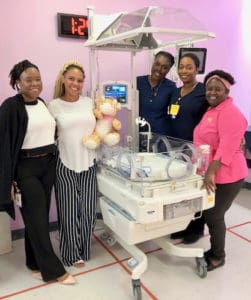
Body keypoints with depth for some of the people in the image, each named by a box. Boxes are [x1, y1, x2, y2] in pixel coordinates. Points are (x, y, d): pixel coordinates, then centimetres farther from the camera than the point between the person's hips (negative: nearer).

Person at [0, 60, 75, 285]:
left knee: (41, 215, 14)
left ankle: (36, 263, 31)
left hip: (48, 164, 6)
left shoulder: (43, 103, 9)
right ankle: (53, 269, 15)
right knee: (36, 217, 2)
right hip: (26, 167, -6)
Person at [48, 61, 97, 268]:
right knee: (69, 211, 5)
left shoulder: (89, 103, 6)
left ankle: (84, 251, 31)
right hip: (65, 165, -2)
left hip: (88, 164, 3)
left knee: (88, 211, 8)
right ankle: (72, 254, 26)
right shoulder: (54, 105, -3)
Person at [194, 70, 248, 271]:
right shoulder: (212, 110, 14)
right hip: (210, 173, 9)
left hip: (225, 176, -9)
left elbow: (227, 148, -27)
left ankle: (218, 257, 21)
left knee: (214, 216, 1)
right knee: (209, 214, 16)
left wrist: (211, 172, -33)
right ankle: (215, 250, 33)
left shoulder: (230, 113, -17)